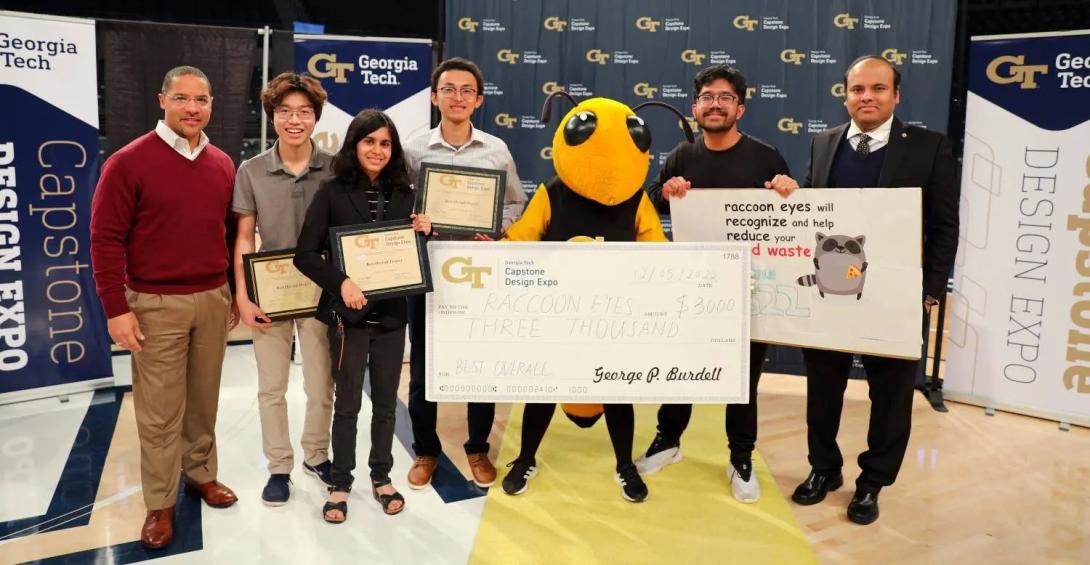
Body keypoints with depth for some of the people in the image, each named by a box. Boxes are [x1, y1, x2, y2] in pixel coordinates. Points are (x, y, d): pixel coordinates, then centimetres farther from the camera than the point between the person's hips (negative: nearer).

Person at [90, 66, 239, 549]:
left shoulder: (223, 165, 7)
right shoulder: (128, 162, -8)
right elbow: (106, 239, -9)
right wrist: (116, 309, -12)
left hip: (214, 300, 4)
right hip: (157, 305, -4)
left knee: (204, 399, 15)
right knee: (160, 411, 4)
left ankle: (202, 473, 33)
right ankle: (160, 503, 17)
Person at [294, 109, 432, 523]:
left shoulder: (403, 194, 4)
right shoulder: (332, 192, -6)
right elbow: (305, 254, -10)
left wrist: (424, 233, -7)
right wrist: (340, 282, -24)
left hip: (392, 313, 3)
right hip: (348, 313, -3)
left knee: (386, 400, 12)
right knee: (347, 401, 5)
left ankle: (381, 477, 29)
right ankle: (340, 483, 22)